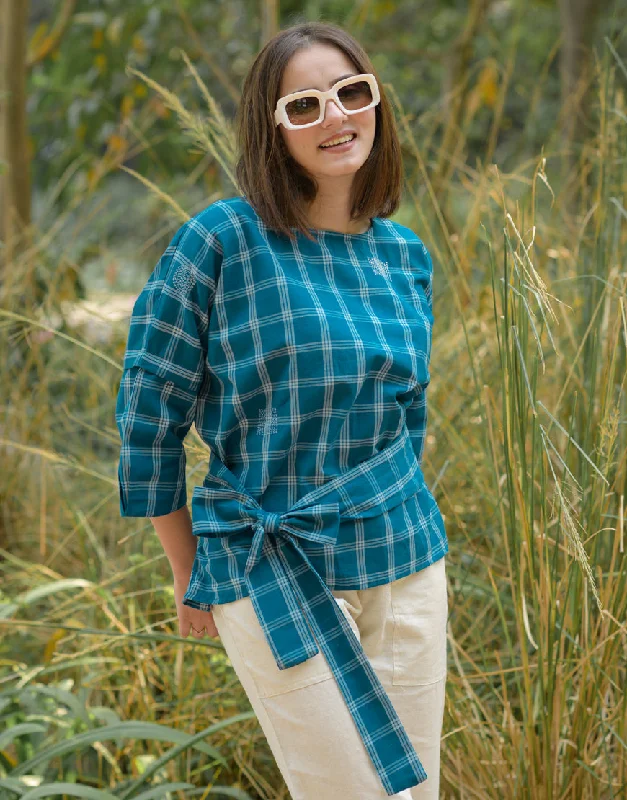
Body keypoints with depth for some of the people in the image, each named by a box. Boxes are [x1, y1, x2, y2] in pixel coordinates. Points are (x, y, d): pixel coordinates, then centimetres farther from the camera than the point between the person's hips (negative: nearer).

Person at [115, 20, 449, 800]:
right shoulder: (221, 241, -11)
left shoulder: (406, 256, 6)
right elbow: (147, 417, -6)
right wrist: (190, 577, 0)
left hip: (408, 569, 5)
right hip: (276, 582, -5)